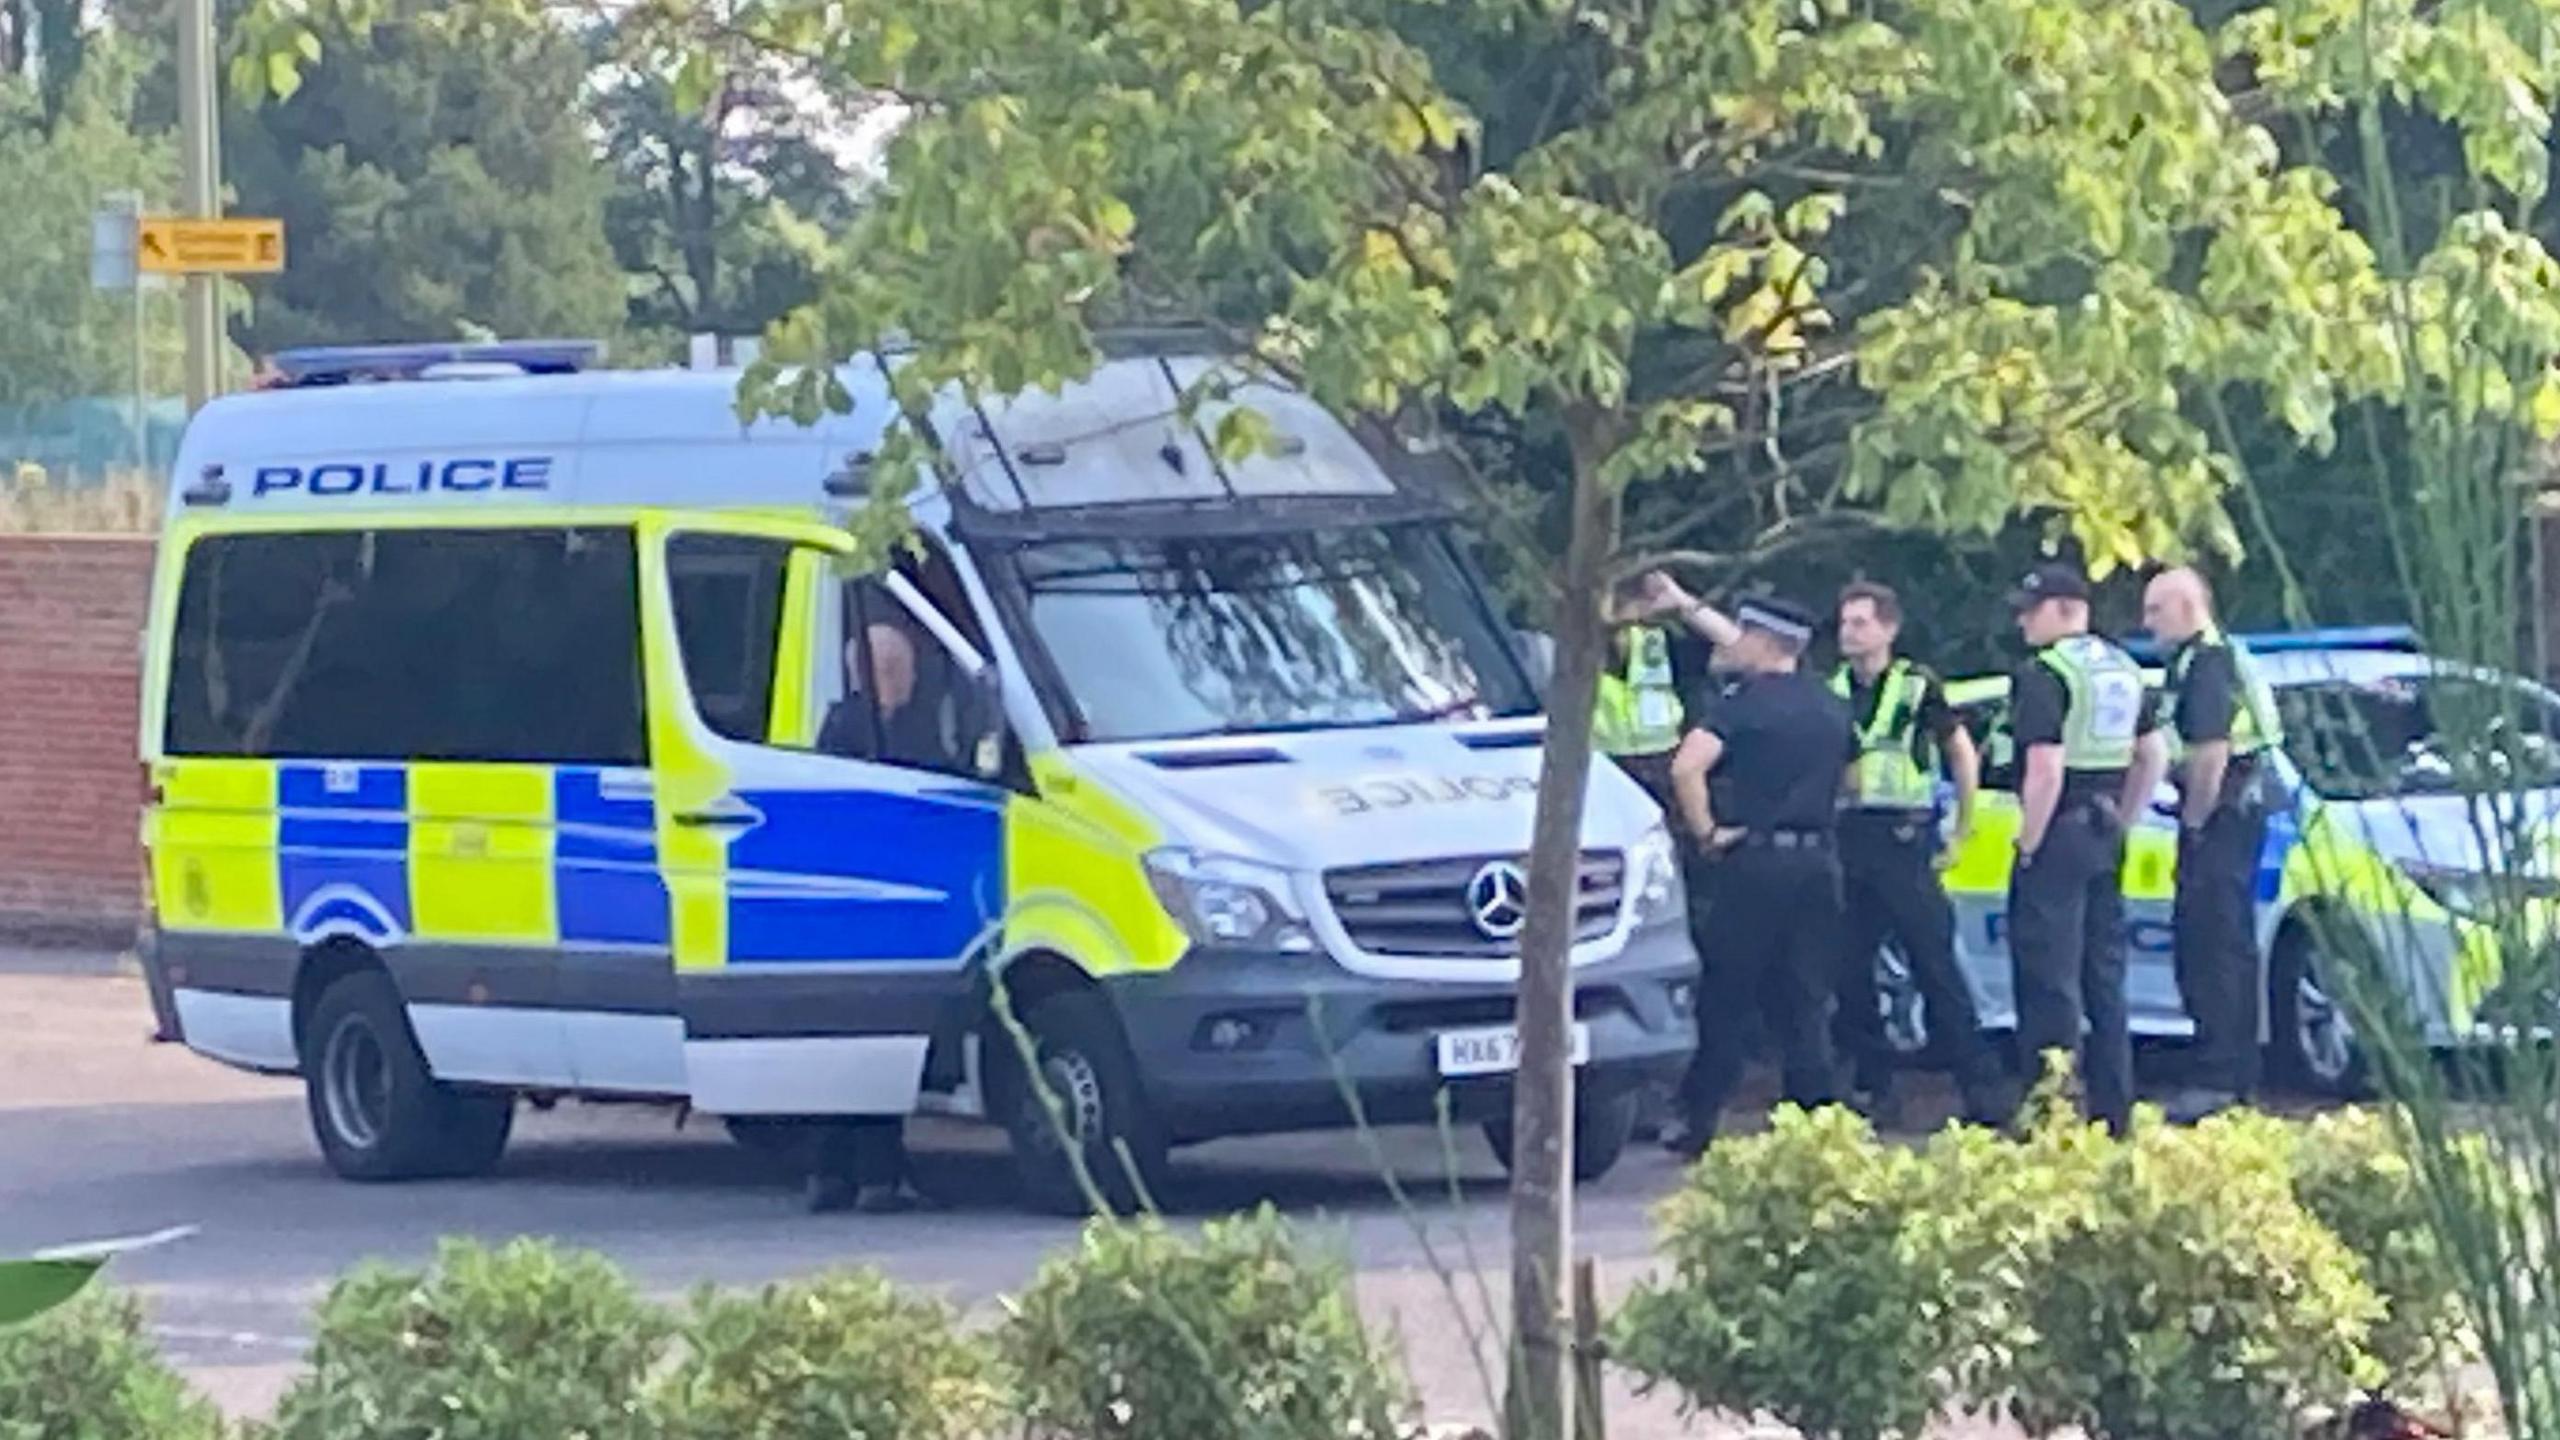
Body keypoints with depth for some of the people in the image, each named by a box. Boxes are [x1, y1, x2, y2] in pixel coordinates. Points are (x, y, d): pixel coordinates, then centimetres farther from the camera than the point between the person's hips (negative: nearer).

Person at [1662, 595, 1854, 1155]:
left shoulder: (1741, 700, -8)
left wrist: (1704, 831, -10)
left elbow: (1687, 768, -22)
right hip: (1818, 862, 5)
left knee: (1726, 998, 1)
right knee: (1805, 1002, 7)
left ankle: (1698, 1120, 4)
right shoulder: (1829, 706, 12)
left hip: (1755, 860, -5)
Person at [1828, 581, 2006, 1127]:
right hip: (1844, 844, 5)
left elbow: (1963, 753, 7)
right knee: (1848, 972, 4)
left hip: (1903, 841, -5)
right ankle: (1873, 1086, 13)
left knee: (1935, 964, -6)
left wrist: (1962, 830, 5)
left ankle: (1981, 1083, -2)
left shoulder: (1917, 687, -1)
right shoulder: (1830, 691, 11)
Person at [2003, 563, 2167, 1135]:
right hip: (2105, 841, 9)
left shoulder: (2044, 675, -15)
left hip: (2060, 833, -9)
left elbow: (2045, 771, -22)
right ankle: (2113, 1111, 19)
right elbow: (2153, 758, 19)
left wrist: (2028, 845, -14)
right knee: (2104, 979, 15)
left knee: (2051, 981, -5)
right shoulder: (2124, 670, 13)